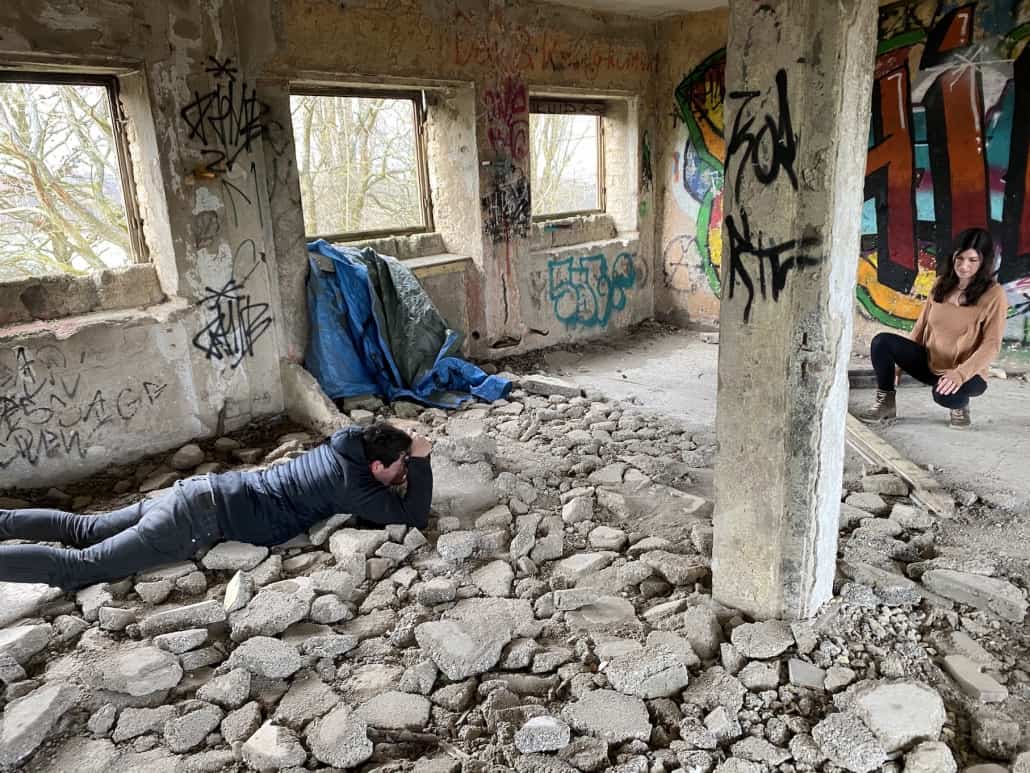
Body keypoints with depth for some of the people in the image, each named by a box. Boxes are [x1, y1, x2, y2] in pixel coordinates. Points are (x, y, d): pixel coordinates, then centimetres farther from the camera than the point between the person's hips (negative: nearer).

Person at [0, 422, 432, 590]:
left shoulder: (347, 442, 7)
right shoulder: (351, 485, -17)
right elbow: (414, 517, -14)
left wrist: (406, 462, 13)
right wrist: (422, 461, -8)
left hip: (202, 491, 9)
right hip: (204, 519, -9)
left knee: (84, 530, 20)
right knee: (77, 568, -5)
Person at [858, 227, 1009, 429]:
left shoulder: (994, 294, -11)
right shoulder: (941, 284, 4)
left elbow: (991, 345, -14)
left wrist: (960, 374, -27)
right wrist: (900, 361, 6)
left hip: (968, 374, -4)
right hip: (929, 364, 4)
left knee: (945, 395, -39)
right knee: (882, 341, -20)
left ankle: (960, 405, 0)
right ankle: (886, 403, -4)